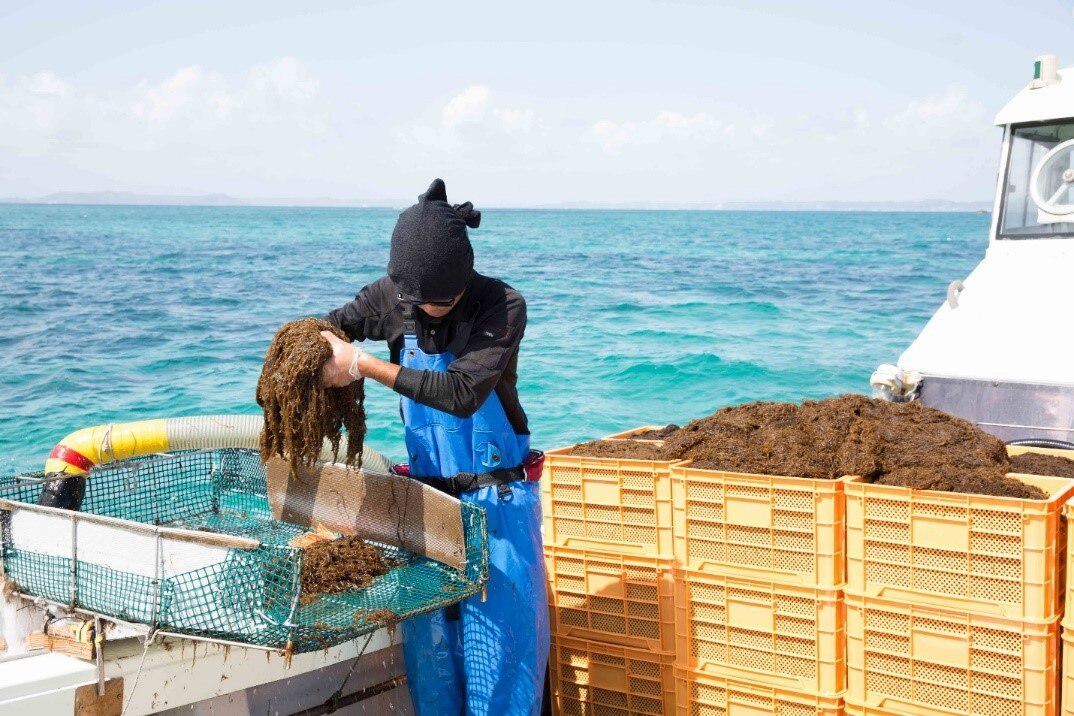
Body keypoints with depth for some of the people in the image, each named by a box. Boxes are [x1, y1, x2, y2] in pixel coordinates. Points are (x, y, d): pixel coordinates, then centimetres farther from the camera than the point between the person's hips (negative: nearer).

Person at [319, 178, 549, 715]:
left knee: (498, 640, -2)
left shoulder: (502, 307, -17)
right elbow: (330, 326, 9)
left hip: (497, 501, -4)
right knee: (427, 640, 9)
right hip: (426, 496, 4)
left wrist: (363, 365, -28)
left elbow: (462, 392, -28)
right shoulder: (392, 297, -4)